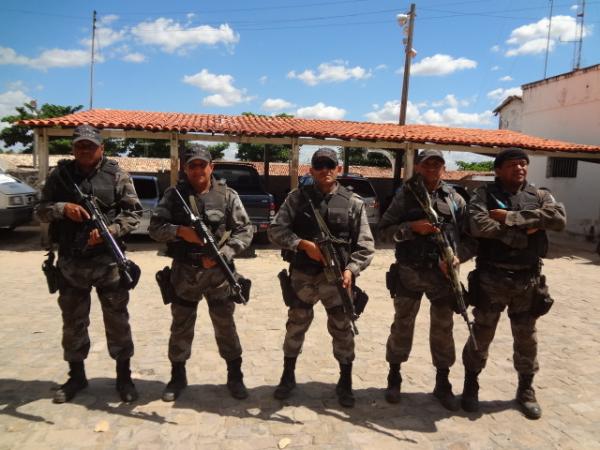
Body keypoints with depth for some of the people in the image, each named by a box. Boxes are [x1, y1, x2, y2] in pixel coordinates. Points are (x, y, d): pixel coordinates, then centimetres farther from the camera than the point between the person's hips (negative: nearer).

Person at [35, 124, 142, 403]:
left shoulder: (117, 176, -1)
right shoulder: (60, 175, 6)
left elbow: (133, 213, -3)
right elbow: (40, 210, 7)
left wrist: (110, 230, -19)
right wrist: (62, 208, -13)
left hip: (108, 262, -2)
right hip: (69, 263, 3)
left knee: (117, 321, 6)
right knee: (73, 322, 15)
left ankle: (123, 376, 21)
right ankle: (76, 376, 32)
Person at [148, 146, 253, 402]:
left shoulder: (227, 195, -1)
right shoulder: (174, 195, 2)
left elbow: (245, 231, -2)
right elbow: (155, 228, -1)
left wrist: (223, 254, -14)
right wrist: (180, 231, -19)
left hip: (218, 272, -1)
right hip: (183, 273, 1)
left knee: (225, 326, 9)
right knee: (181, 327, 14)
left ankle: (235, 377, 25)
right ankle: (177, 377, 32)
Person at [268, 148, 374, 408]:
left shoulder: (353, 202, 2)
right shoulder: (298, 197, 2)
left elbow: (365, 245, 0)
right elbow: (276, 230, -4)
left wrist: (350, 270, -15)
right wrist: (303, 244, -17)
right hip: (302, 276, 1)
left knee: (342, 330, 7)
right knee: (296, 326, 13)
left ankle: (345, 383, 26)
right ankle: (288, 377, 32)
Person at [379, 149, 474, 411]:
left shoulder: (455, 199, 7)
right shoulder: (405, 196, 2)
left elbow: (471, 237, 6)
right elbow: (384, 230, -2)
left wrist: (458, 256, -12)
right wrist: (412, 227, -17)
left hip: (443, 274, 2)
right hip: (409, 273, -1)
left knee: (443, 329, 10)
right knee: (402, 325, 9)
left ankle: (442, 384, 27)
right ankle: (394, 379, 26)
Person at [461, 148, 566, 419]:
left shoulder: (539, 196, 7)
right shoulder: (484, 195, -2)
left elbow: (559, 219, -12)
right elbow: (479, 225, -21)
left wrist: (511, 218, -18)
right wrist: (523, 234, -16)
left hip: (528, 280, 3)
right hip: (491, 278, -3)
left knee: (526, 338, 15)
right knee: (481, 335, 8)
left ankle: (526, 390, 32)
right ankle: (471, 386, 25)